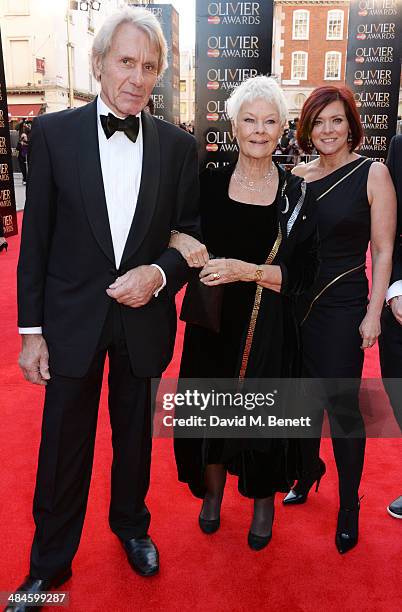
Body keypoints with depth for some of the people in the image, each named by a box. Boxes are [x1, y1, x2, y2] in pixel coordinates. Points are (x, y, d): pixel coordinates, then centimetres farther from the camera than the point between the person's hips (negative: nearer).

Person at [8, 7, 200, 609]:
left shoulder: (178, 145, -1)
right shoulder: (54, 132, -5)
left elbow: (192, 234, 4)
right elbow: (35, 239, -3)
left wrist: (159, 273, -17)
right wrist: (31, 328, -4)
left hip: (145, 318, 2)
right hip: (71, 320, -1)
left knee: (135, 436, 20)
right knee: (63, 447, 11)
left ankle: (131, 524, 47)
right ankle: (50, 561, 35)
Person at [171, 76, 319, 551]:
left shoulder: (296, 195, -4)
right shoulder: (208, 183, -1)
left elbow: (302, 273, -7)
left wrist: (247, 271, -21)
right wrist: (180, 240, -16)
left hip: (269, 330, -1)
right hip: (213, 321, 2)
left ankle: (264, 502, 38)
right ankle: (213, 491, 41)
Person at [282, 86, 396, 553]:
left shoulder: (372, 173, -5)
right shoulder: (298, 175, 7)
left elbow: (383, 250, -6)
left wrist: (373, 313, -11)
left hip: (342, 306, -4)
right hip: (297, 302, 4)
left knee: (342, 405, 1)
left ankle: (349, 507, 20)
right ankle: (308, 472, 38)